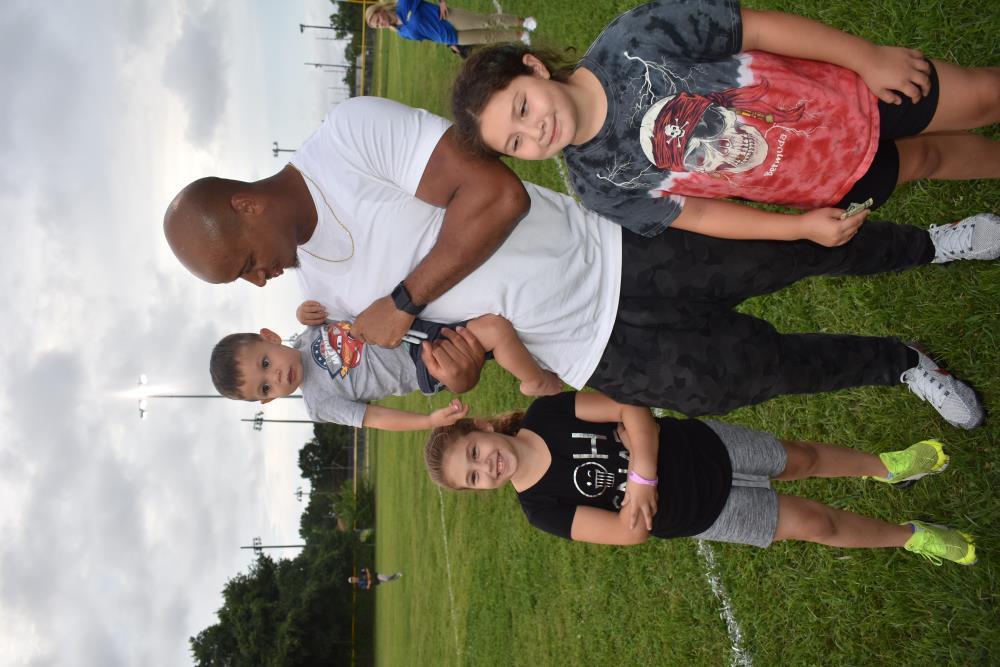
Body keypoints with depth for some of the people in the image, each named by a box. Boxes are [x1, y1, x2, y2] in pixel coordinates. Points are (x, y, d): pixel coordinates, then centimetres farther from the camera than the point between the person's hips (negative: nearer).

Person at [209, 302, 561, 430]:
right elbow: (376, 418, -13)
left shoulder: (307, 337, 3)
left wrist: (307, 312, -8)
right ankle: (540, 383, 0)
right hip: (428, 368, -6)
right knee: (497, 330, -27)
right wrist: (431, 420, -27)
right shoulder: (321, 404, -11)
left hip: (419, 325, 6)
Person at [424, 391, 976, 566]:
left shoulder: (548, 413, -18)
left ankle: (888, 466, 47)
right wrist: (636, 502, -34)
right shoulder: (542, 509, -19)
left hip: (705, 448, 1)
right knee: (814, 524, 4)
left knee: (803, 459, 16)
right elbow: (630, 533, -17)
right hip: (703, 513, -1)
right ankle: (912, 537, 31)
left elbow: (632, 410, -19)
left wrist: (642, 475, -29)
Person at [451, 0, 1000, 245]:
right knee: (926, 159, 21)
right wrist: (800, 227, -14)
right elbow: (696, 215, -8)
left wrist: (869, 57, -14)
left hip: (849, 99, -1)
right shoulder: (600, 186, -20)